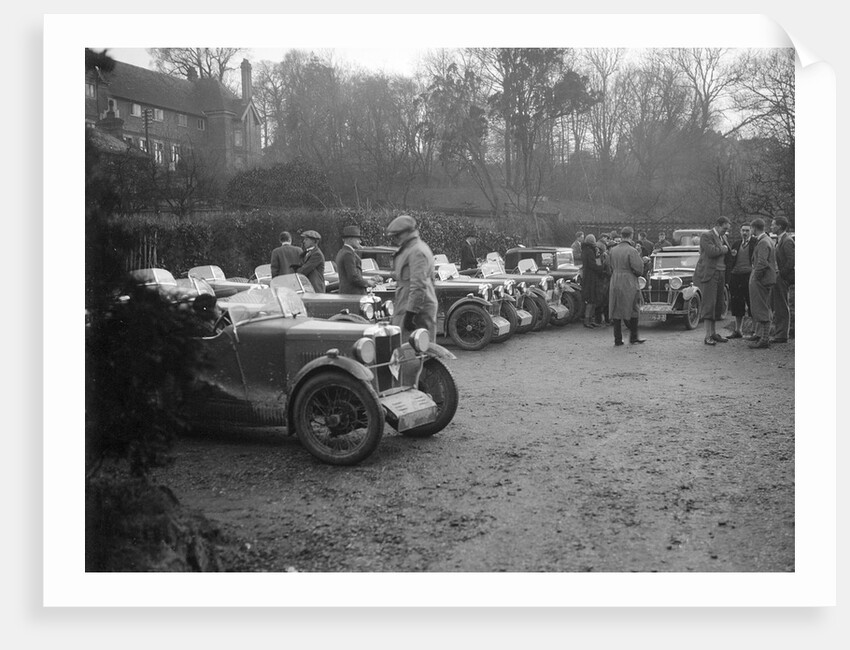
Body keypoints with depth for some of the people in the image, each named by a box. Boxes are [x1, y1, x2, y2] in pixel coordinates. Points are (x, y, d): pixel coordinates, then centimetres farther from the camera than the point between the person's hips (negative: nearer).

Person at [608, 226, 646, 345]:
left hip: (615, 284, 5)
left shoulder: (612, 250, 6)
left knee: (616, 312, 8)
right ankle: (633, 336, 16)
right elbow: (639, 269, -13)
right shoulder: (632, 251, -13)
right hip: (629, 285, -5)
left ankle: (618, 339, 9)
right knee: (633, 310, 9)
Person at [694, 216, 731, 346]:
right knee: (709, 304, -9)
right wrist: (724, 249, -9)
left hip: (721, 274, 8)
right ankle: (707, 336, -7)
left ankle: (714, 333, 18)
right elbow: (711, 251, -24)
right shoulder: (707, 236, -9)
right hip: (709, 274, -8)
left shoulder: (723, 237, 18)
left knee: (718, 304, 10)